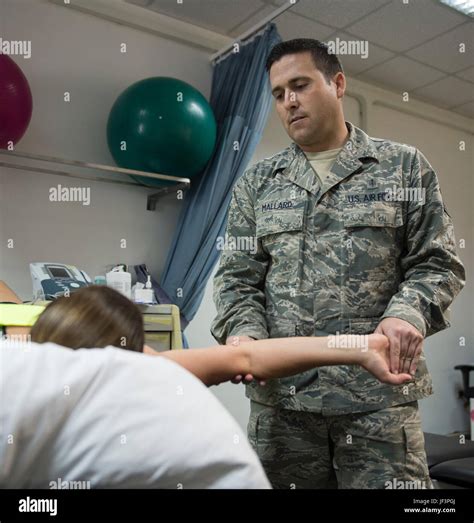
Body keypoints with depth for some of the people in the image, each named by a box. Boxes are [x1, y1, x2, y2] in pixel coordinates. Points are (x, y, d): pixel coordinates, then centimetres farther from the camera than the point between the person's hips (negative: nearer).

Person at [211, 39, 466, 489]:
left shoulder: (403, 166, 8)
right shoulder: (256, 183, 12)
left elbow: (437, 262, 3)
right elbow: (237, 275, 8)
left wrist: (409, 314, -17)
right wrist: (243, 330, -12)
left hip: (378, 391, -1)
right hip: (279, 393, 2)